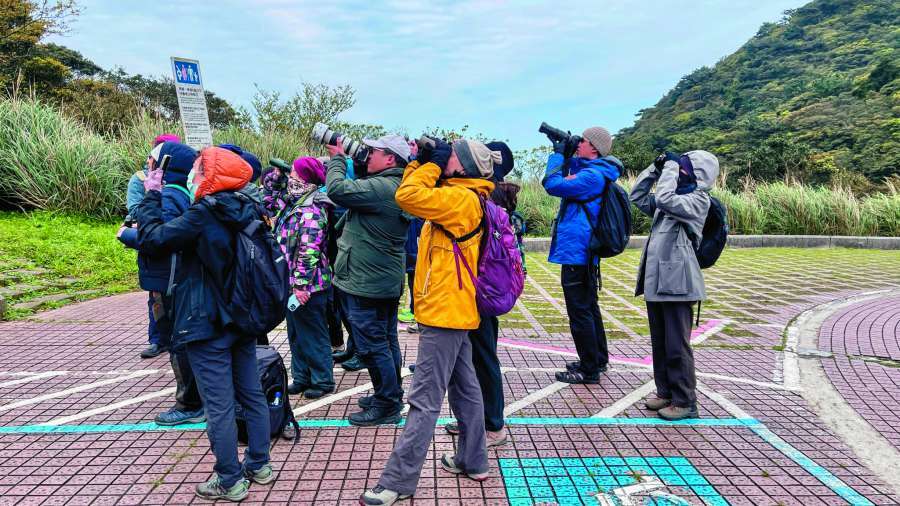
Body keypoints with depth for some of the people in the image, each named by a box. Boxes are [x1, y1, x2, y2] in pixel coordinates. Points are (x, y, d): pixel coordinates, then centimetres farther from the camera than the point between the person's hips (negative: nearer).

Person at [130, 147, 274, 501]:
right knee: (252, 394, 15)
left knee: (219, 406, 2)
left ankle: (230, 481, 12)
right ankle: (259, 465, 27)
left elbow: (152, 237, -15)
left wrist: (151, 196, -2)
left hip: (208, 325, -7)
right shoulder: (246, 211, 4)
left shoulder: (204, 214, -18)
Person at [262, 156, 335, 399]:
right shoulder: (292, 202, 9)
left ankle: (323, 380, 16)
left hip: (307, 285, -10)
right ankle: (301, 378, 30)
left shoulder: (311, 210, -20)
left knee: (313, 334, 2)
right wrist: (276, 175, 9)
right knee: (296, 333, 18)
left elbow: (309, 251, -26)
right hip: (292, 281, 10)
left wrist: (302, 284, -27)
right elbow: (269, 196, 26)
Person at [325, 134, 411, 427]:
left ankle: (387, 407, 10)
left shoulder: (381, 187, -21)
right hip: (386, 281, 10)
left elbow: (337, 189, -25)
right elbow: (356, 190, 17)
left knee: (371, 346, 0)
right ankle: (390, 396, 32)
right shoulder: (396, 188, 12)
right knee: (386, 342, 19)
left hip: (366, 283, -10)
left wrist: (337, 157, -9)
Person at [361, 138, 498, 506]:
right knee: (465, 388, 17)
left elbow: (408, 196, -26)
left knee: (425, 401, -5)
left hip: (444, 312, -10)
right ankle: (472, 461, 29)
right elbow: (416, 195, 20)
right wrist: (422, 161, 8)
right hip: (453, 310, 10)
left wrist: (432, 164, -11)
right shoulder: (463, 198, 13)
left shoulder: (461, 198, -17)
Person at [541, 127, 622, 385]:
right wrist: (562, 154, 9)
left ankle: (589, 370, 6)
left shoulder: (592, 175, -18)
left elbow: (553, 185, -23)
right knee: (589, 307, 20)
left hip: (575, 253, -11)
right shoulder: (595, 172, 13)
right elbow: (566, 180, 23)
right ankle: (598, 359, 33)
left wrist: (558, 154, -9)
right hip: (586, 253, 11)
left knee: (579, 312, -3)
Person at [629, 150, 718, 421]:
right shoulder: (673, 201, 17)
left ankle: (685, 402, 6)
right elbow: (637, 196, 23)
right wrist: (655, 168, 14)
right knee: (659, 343, 14)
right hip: (655, 282, 8)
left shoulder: (698, 199, -7)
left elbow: (664, 198, -24)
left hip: (676, 282, -8)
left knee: (677, 345, -3)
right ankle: (665, 393, 25)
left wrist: (671, 167, -11)